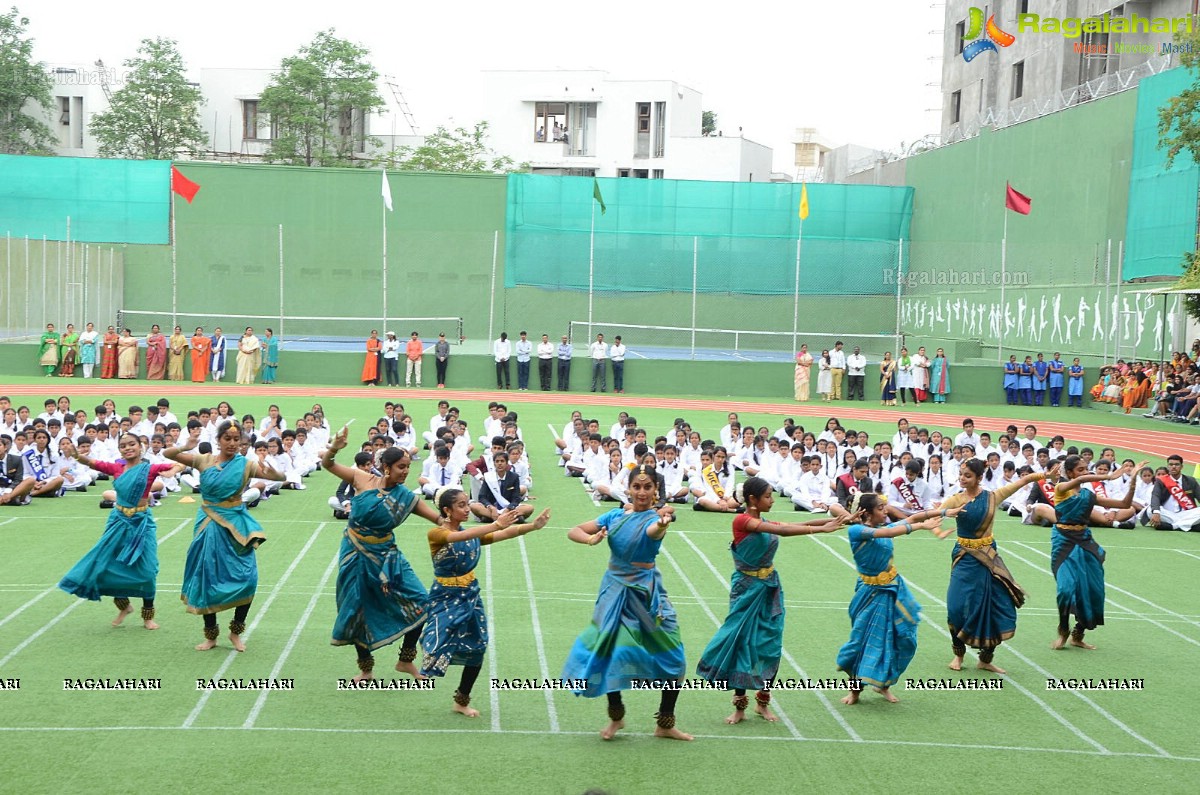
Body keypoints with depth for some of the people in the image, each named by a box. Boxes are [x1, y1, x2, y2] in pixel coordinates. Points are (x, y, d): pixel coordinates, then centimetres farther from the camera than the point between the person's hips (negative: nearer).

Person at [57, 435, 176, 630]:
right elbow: (93, 463, -12)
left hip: (142, 523, -3)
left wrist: (172, 470, -41)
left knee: (146, 570, -1)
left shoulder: (149, 468, -6)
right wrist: (75, 454, -31)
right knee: (110, 565, 7)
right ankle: (124, 606, 31)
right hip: (119, 521, 3)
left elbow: (173, 465, -18)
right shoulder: (116, 468, 2)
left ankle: (148, 616, 17)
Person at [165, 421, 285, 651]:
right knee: (206, 578, 5)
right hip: (209, 527, 1)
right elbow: (167, 454, -2)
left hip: (236, 528, -1)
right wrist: (186, 447, -23)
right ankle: (211, 636, 20)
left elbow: (281, 477, -13)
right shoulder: (204, 461, 1)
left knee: (247, 579, -9)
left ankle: (236, 632, 11)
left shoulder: (245, 465, -4)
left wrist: (272, 474, -37)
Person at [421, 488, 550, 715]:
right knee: (440, 644, -22)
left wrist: (533, 525, -21)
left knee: (476, 650, 7)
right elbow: (462, 536, -32)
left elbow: (506, 534, -6)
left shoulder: (473, 535, 5)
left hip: (470, 597, 6)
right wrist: (496, 524, -42)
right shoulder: (436, 534, -12)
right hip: (445, 599, -6)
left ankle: (462, 701, 23)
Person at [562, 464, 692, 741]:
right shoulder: (616, 515, 2)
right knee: (611, 651, 2)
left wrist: (664, 522, -62)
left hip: (646, 591, -3)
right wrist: (590, 538, -22)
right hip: (615, 588, 3)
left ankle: (665, 724, 15)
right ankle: (615, 717, 24)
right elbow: (574, 531, 1)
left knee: (672, 659, -3)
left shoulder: (655, 518, -11)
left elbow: (653, 531, -37)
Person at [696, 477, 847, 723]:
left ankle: (762, 702, 19)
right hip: (747, 589, -7)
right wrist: (820, 529, -28)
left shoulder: (765, 523, 10)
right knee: (743, 643, -1)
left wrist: (834, 520, -9)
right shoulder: (742, 521, -13)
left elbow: (797, 525, 1)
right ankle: (740, 707, 9)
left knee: (771, 645, 6)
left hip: (770, 589, 7)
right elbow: (782, 530, -24)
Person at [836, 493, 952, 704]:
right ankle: (855, 688, 19)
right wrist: (921, 526, -33)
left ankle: (883, 683, 24)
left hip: (894, 590, 6)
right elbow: (887, 533, -30)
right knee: (865, 639, 1)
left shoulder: (884, 527, 2)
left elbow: (912, 519, -3)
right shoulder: (856, 530, -17)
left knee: (903, 639, 7)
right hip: (871, 593, -6)